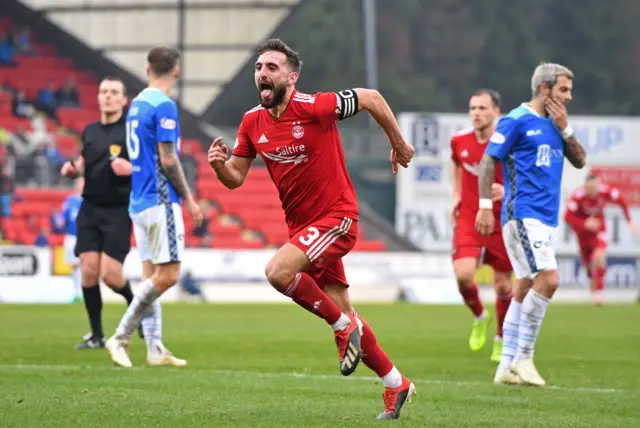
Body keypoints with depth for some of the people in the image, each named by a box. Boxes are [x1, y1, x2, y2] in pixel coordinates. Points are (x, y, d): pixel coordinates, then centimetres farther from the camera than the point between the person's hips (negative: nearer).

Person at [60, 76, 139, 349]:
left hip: (119, 211, -5)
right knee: (88, 269, -4)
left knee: (110, 274, -11)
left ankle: (134, 303, 22)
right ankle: (96, 335, 6)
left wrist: (131, 168, -24)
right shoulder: (90, 131, 11)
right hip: (90, 208, 5)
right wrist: (72, 168, 4)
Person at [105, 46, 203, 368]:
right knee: (167, 275, -7)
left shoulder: (137, 104, 14)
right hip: (161, 201, -9)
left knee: (152, 275, 8)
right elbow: (168, 160, -16)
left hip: (140, 202, 9)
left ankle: (155, 349, 6)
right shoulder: (164, 106, -13)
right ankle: (120, 338, -9)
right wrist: (188, 199, -6)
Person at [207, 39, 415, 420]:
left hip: (336, 217, -7)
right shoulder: (253, 122, 0)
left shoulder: (314, 107, -18)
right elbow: (236, 178, 7)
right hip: (301, 226, 7)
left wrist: (398, 144, 4)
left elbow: (371, 98, -7)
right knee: (342, 311, 10)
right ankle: (396, 384, 26)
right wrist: (220, 165, -16)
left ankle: (344, 327, -6)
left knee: (278, 272, -27)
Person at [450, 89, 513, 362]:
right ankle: (480, 318, 13)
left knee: (502, 284, 5)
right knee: (463, 274, -18)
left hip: (501, 223, -2)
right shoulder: (460, 141, -2)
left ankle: (501, 340, 28)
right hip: (468, 219, 2)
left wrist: (506, 192, -27)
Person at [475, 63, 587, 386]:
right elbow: (488, 160, -8)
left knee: (525, 288, 8)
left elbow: (579, 162, 14)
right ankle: (523, 356, -11)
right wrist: (485, 205, -13)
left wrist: (565, 129, 0)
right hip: (523, 214, -8)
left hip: (546, 218, 8)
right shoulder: (517, 121, -6)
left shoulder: (554, 124, 16)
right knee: (548, 278, -18)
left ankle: (507, 366, 11)